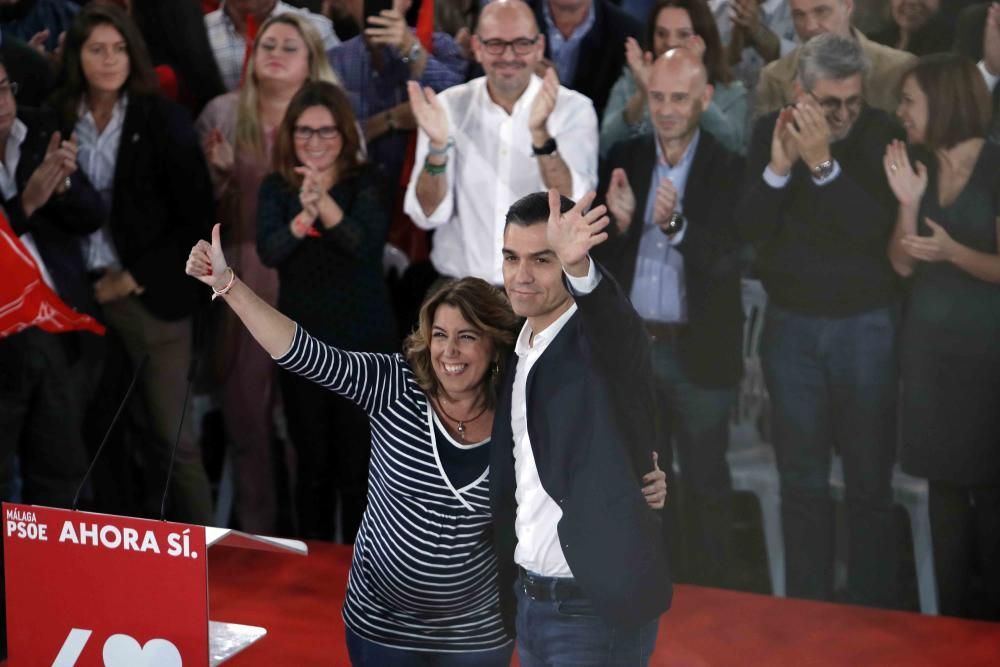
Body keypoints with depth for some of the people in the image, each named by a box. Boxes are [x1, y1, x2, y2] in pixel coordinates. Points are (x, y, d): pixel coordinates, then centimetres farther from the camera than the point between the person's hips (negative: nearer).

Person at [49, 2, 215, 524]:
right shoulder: (57, 120, 5)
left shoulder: (163, 119, -3)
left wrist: (136, 278, -7)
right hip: (84, 294, 3)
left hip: (151, 295, -3)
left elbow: (196, 214, -4)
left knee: (172, 436, -1)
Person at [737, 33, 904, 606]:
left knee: (870, 480, 4)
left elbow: (876, 228, -19)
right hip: (791, 326, 2)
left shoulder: (882, 134, -8)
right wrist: (778, 166, -21)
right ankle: (807, 606, 20)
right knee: (801, 480, 9)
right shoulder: (773, 131, -1)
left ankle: (873, 611, 15)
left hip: (866, 325, -2)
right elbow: (751, 228, -6)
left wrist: (823, 164, -27)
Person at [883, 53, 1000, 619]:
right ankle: (953, 613, 19)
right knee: (945, 481, 10)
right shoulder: (918, 165, 5)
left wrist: (953, 251, -25)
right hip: (929, 343, 6)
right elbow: (903, 264, 2)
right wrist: (909, 203, -11)